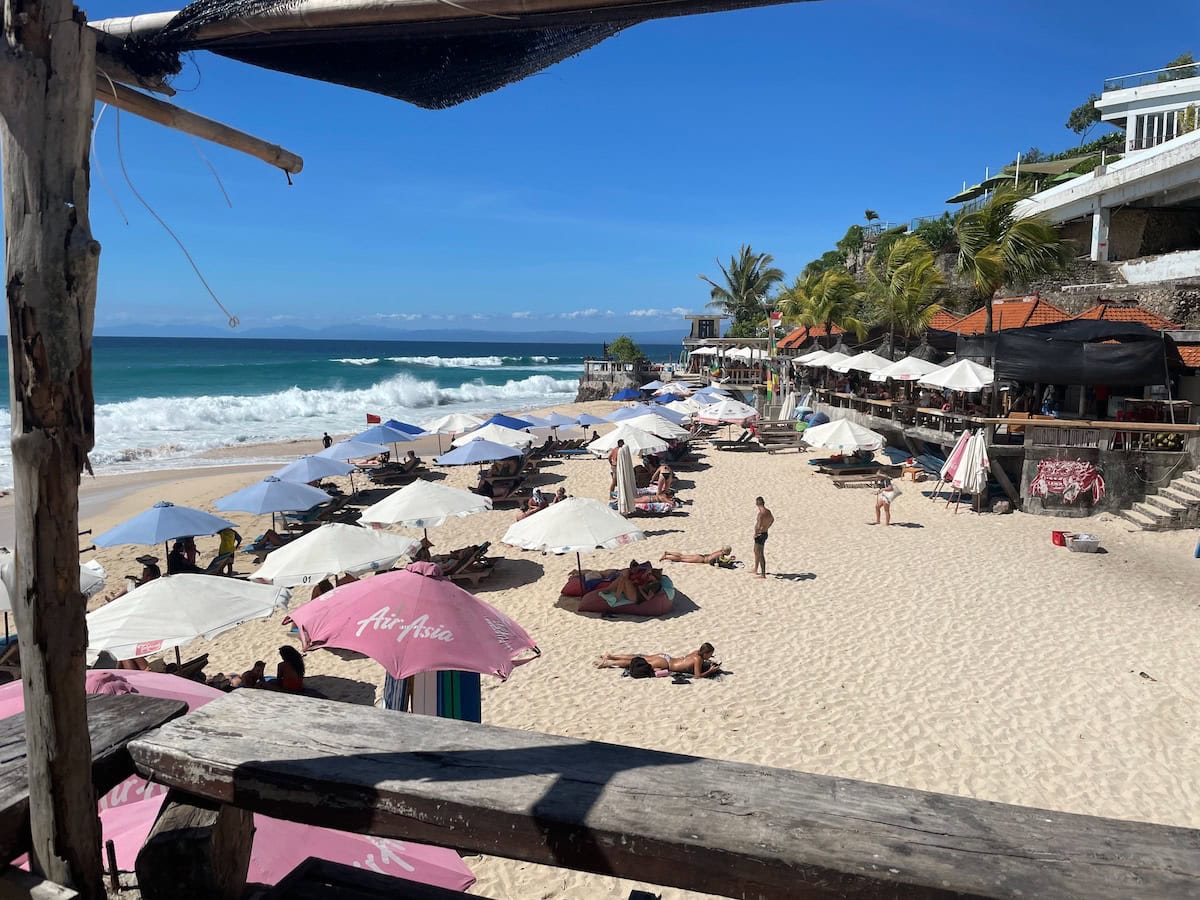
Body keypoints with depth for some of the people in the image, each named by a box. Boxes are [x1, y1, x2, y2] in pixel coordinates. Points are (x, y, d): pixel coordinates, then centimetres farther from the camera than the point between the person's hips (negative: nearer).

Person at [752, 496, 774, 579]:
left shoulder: (760, 513, -25)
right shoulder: (768, 511, 5)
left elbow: (758, 526, -35)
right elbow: (772, 520, 26)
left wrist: (755, 533, -19)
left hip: (760, 535, -10)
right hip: (765, 533, 10)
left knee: (760, 554, -3)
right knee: (756, 551, 25)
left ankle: (763, 574, 2)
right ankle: (755, 570, 39)